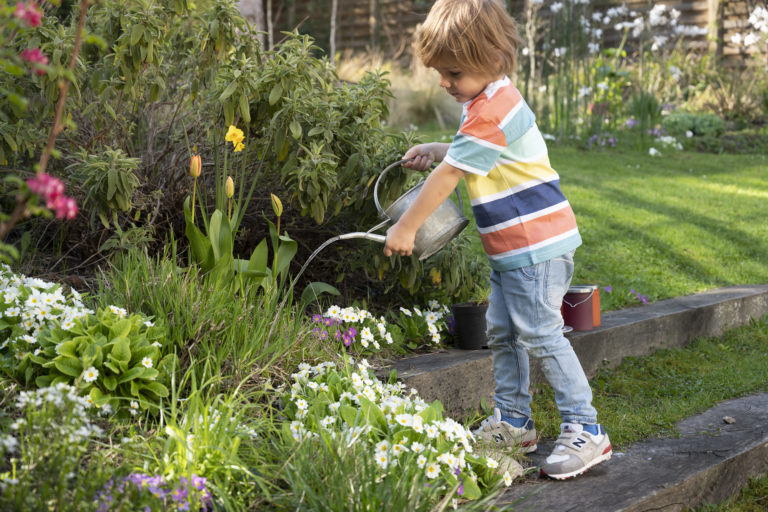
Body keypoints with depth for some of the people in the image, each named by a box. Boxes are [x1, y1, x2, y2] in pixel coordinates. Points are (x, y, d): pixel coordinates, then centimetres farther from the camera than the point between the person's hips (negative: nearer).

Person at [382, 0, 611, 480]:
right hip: (511, 246, 11)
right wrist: (440, 149, 15)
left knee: (541, 334, -11)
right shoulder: (494, 99, 12)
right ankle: (514, 423, 25)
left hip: (536, 244, -11)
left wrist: (406, 228, -12)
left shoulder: (490, 112, -20)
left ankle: (585, 431, -6)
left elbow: (448, 177, -19)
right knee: (503, 334, 15)